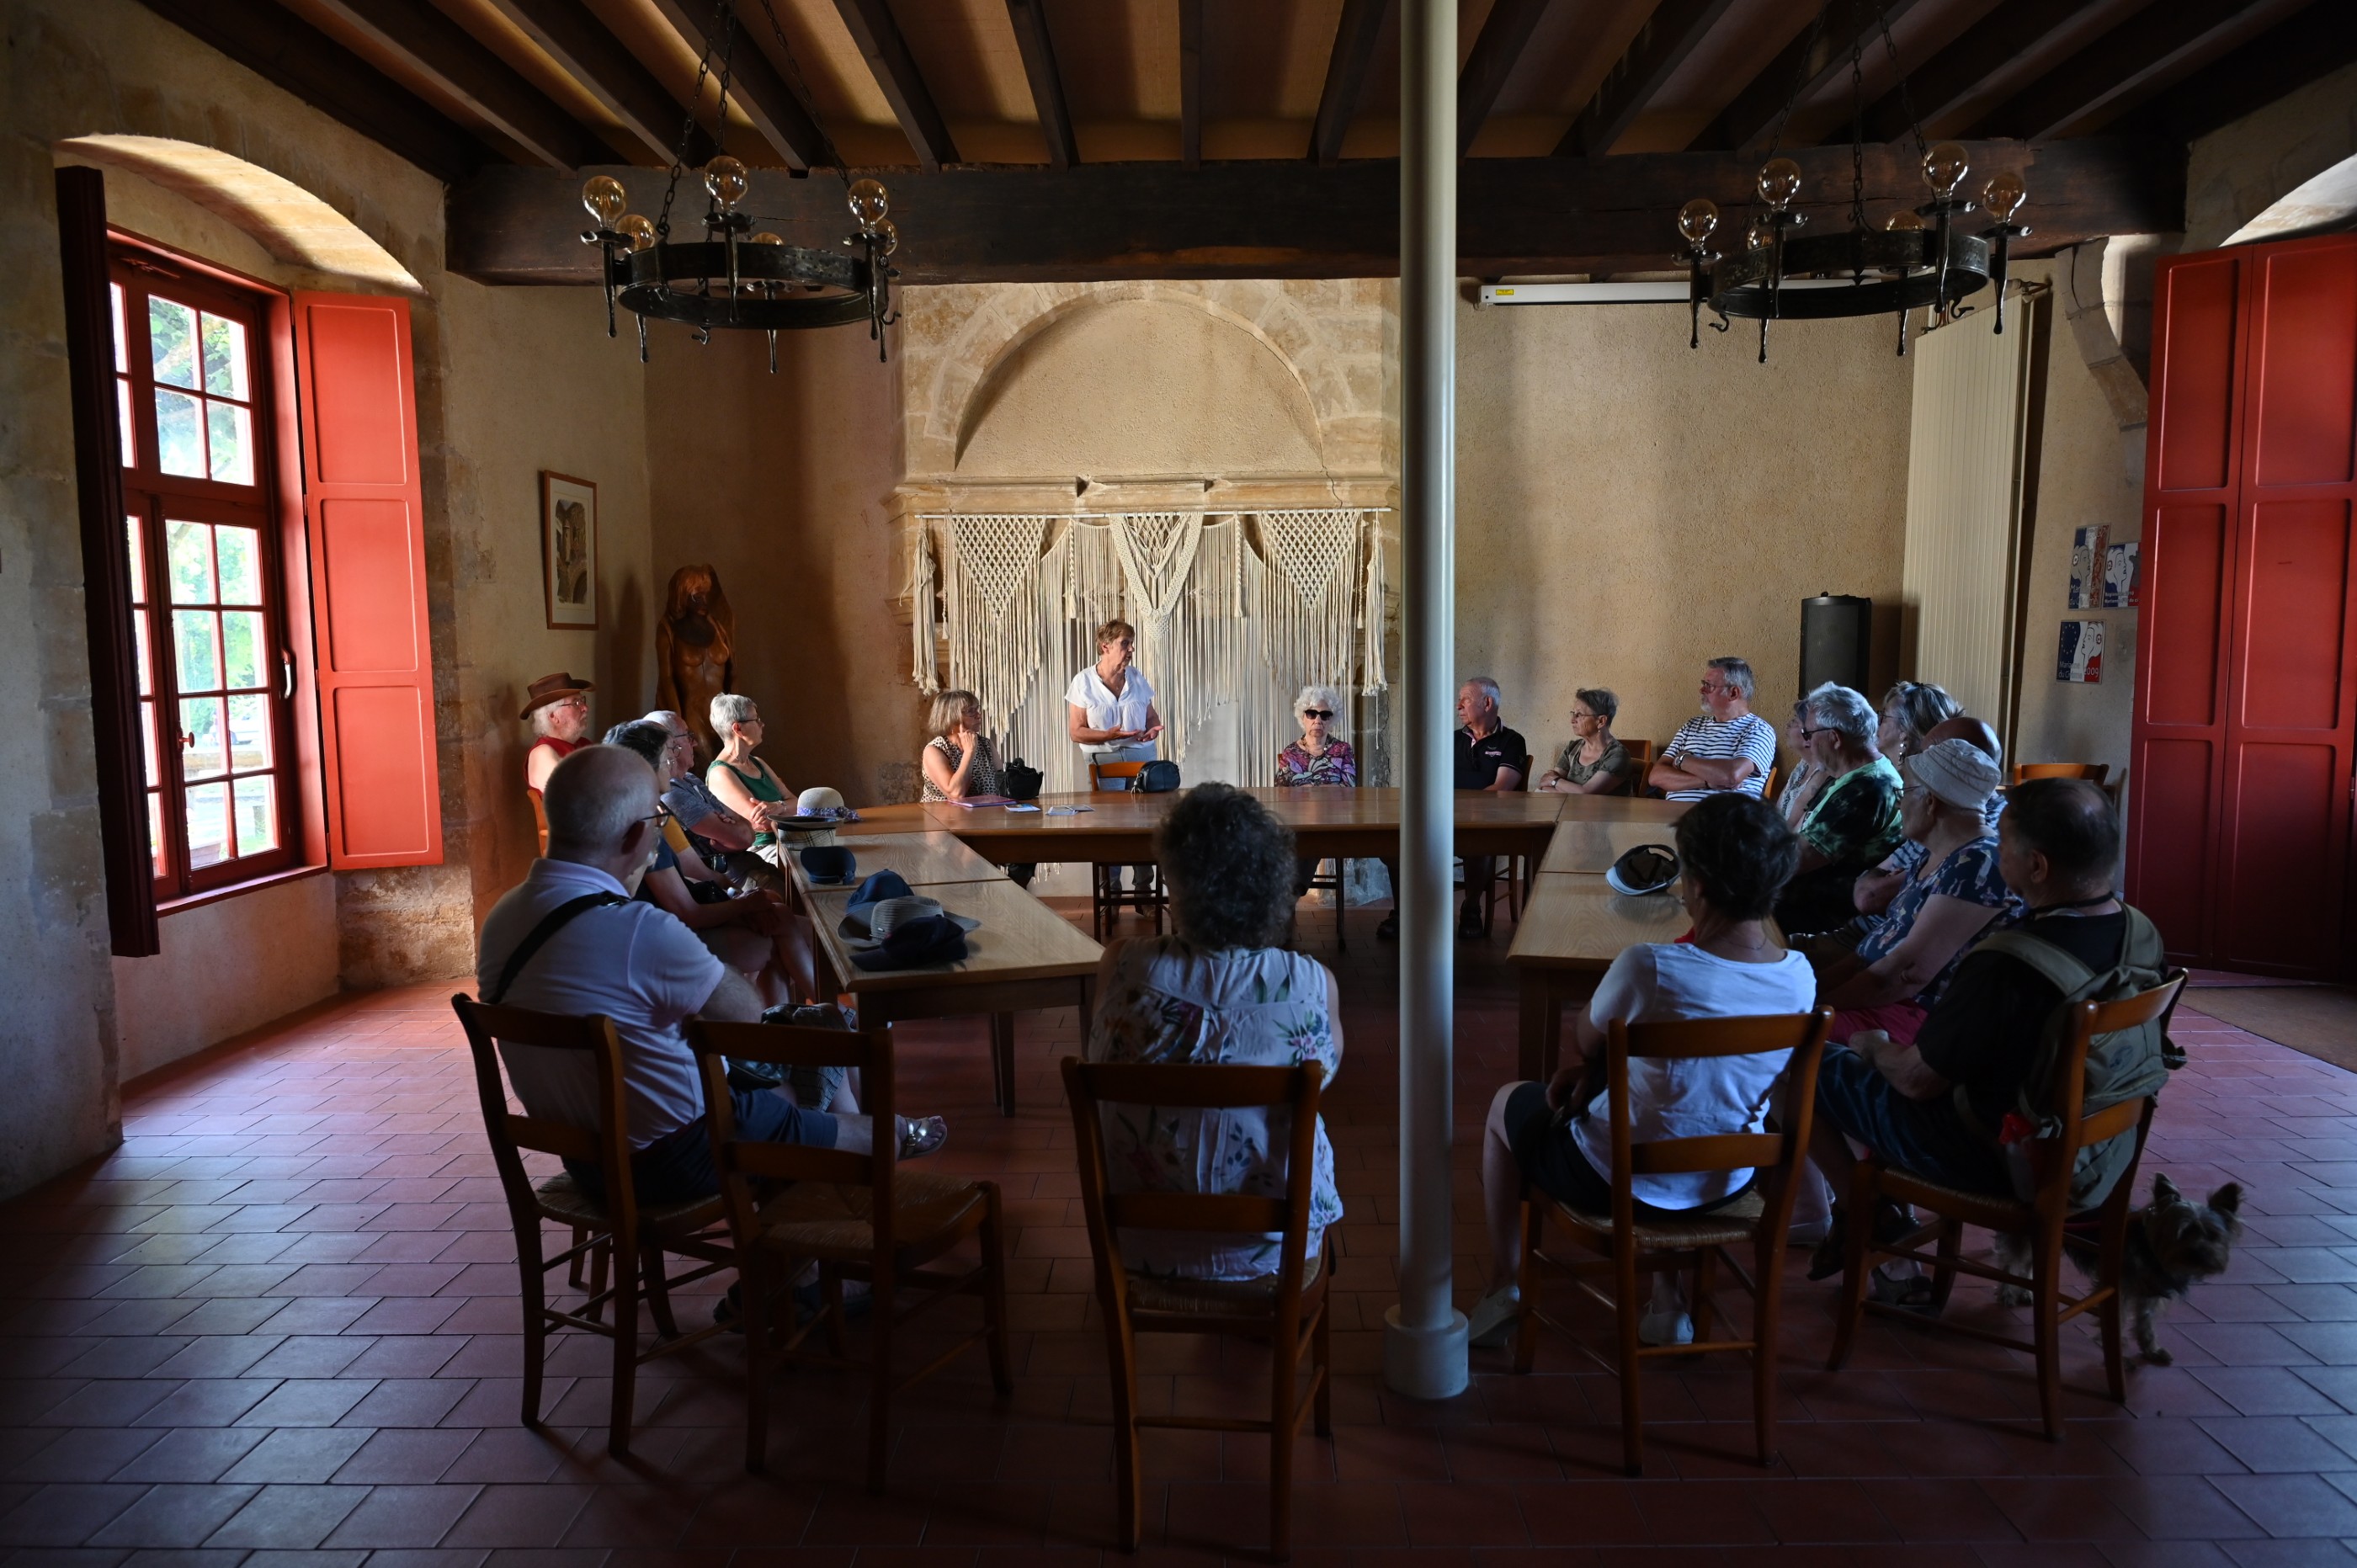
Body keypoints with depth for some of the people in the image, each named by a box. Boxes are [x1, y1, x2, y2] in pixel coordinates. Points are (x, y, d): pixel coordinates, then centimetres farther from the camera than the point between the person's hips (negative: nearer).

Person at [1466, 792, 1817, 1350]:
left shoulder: (1649, 967, -30)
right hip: (1726, 1186, 5)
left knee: (1507, 1103, 24)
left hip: (1622, 1186, -5)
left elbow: (1581, 1043, -10)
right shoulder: (1800, 978, -13)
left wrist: (1580, 1067, 13)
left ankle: (1504, 1287, 34)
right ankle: (1668, 1300, 37)